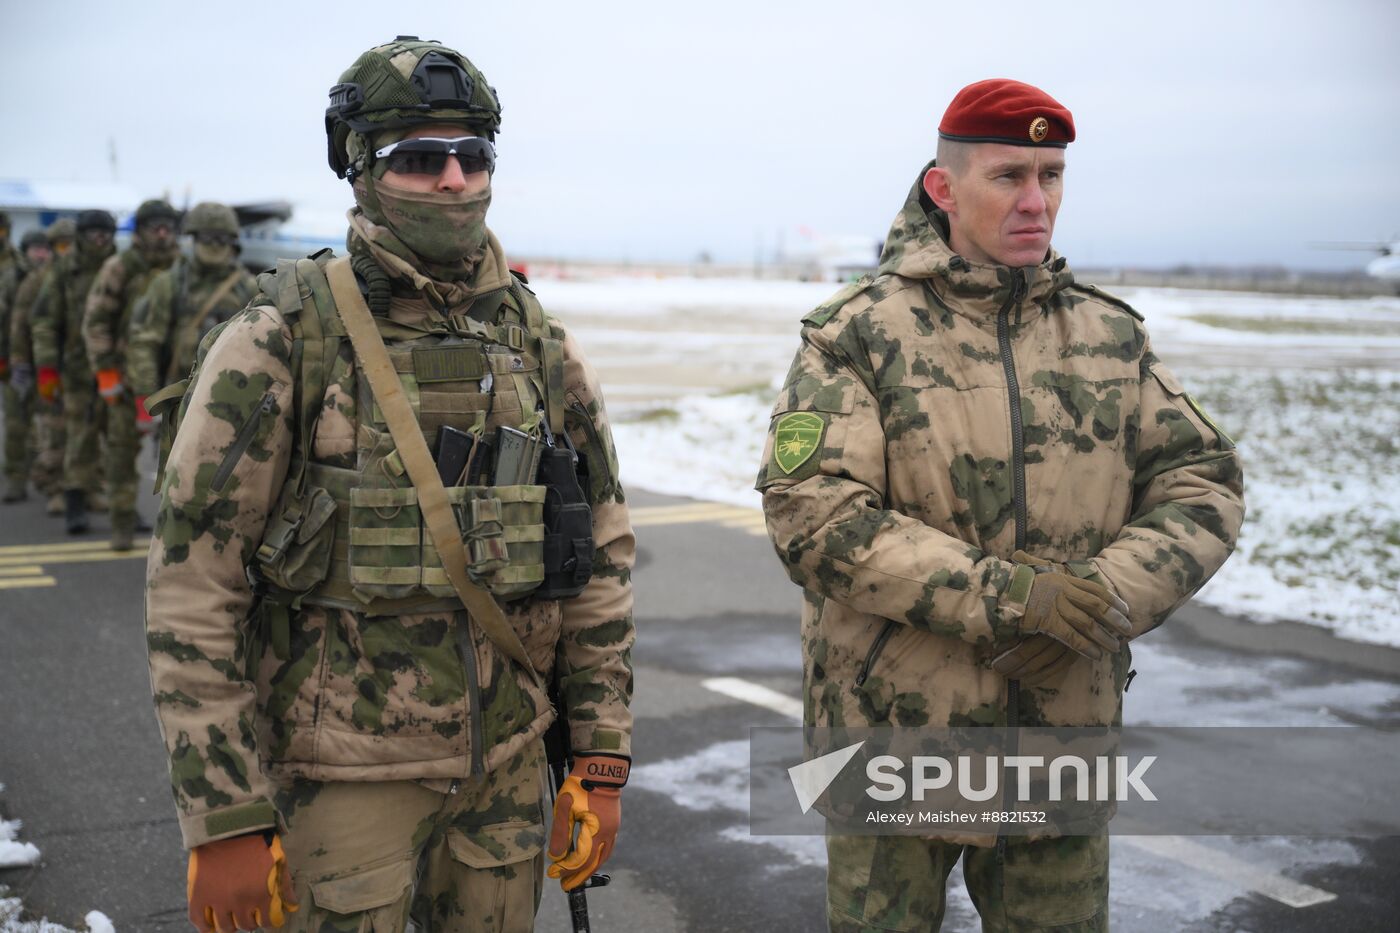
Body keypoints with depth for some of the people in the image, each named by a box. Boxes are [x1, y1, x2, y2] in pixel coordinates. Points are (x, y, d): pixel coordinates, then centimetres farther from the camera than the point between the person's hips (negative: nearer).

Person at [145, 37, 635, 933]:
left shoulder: (543, 347, 2)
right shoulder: (278, 344, -11)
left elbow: (602, 557, 7)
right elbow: (191, 586, -12)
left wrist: (603, 762, 4)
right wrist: (224, 817, -13)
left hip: (504, 763, 4)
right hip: (346, 775, -4)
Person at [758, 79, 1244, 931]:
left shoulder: (1111, 335, 6)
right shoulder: (858, 335, -7)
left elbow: (1203, 484, 3)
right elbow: (812, 512, -17)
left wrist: (1102, 601, -15)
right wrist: (999, 595, -24)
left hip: (1064, 727, 4)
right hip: (895, 727, -3)